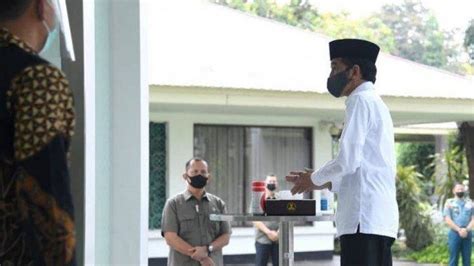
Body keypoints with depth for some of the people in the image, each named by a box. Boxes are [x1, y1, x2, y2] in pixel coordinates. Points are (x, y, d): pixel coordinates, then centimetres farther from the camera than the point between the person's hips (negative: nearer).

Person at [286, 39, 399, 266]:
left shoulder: (361, 101, -4)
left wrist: (315, 179, 2)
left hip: (364, 219, -10)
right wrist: (325, 183, 22)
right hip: (381, 219, 10)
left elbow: (348, 160, -14)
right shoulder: (376, 103, 25)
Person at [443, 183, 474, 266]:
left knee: (467, 259, 3)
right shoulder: (449, 203, 6)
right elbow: (447, 220, -4)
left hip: (467, 234, 2)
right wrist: (459, 230, -14)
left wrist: (466, 229, -13)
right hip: (454, 234, -2)